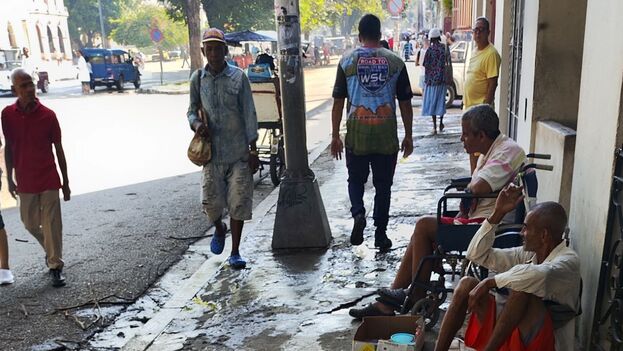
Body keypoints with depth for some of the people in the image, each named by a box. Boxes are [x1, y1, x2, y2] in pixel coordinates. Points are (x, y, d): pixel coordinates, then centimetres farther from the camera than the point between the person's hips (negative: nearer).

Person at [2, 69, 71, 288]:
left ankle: (55, 266, 10)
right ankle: (51, 250, 39)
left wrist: (65, 182, -1)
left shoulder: (47, 115, -9)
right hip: (25, 181, 3)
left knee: (52, 224, 0)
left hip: (49, 180, -3)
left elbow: (58, 149, -3)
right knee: (30, 224, 14)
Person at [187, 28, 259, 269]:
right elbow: (192, 110, 12)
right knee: (211, 200, 2)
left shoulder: (238, 77, -3)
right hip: (212, 151, 2)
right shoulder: (197, 78, 4)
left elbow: (249, 115, -2)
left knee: (239, 202, 1)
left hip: (239, 152, -2)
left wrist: (253, 150, -5)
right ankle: (219, 229, 38)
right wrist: (196, 123, -13)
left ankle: (235, 253, 15)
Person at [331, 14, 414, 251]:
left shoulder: (347, 61, 0)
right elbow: (405, 103, 4)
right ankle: (380, 234, 17)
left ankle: (358, 213, -6)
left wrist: (335, 136, 6)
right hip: (387, 135, 1)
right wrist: (408, 136, 13)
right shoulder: (396, 62, 2)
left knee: (356, 180, 18)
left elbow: (338, 102, 0)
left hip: (357, 134, 0)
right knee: (383, 185, 12)